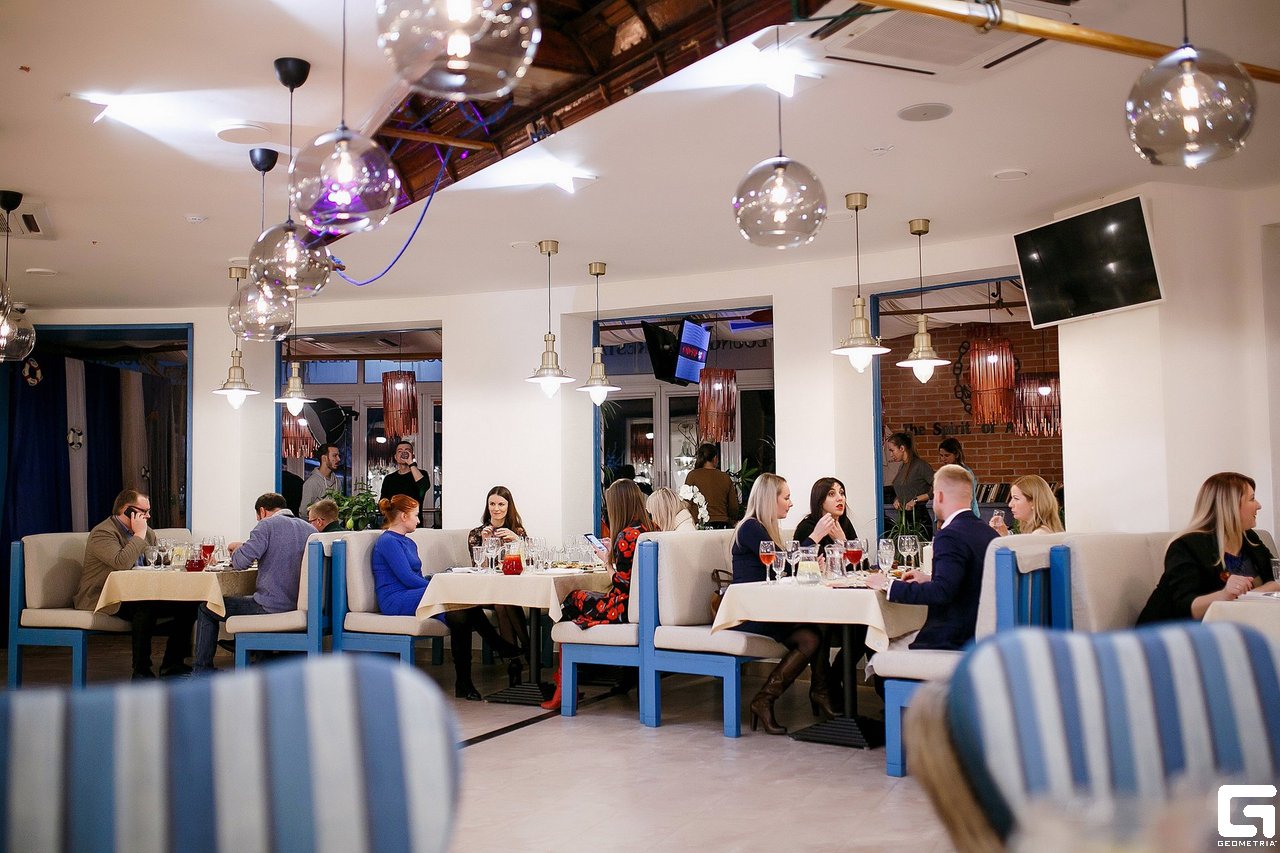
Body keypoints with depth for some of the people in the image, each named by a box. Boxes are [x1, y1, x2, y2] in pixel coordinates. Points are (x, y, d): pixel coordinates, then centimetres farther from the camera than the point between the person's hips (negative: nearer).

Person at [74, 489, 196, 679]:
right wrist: (139, 535, -20)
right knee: (146, 605, -36)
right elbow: (122, 563, -29)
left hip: (138, 595, 8)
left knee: (187, 603, -10)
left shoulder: (147, 533, 14)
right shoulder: (102, 533, -13)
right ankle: (141, 671, -24)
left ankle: (172, 664, -2)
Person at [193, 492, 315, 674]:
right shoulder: (310, 529, 12)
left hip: (272, 608, -7)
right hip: (300, 608, 7)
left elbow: (240, 562, -16)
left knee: (207, 609, 12)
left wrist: (237, 547, 7)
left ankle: (202, 672, 18)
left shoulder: (267, 525, -8)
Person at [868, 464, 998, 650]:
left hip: (954, 642, -9)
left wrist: (889, 586, -21)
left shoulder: (951, 536, -19)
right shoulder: (989, 533, 8)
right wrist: (929, 580, 18)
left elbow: (942, 592, -30)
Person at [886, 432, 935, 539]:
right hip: (904, 518, 8)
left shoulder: (920, 465, -10)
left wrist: (916, 499, -14)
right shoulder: (902, 467, 15)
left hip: (919, 519, -7)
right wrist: (896, 500, 7)